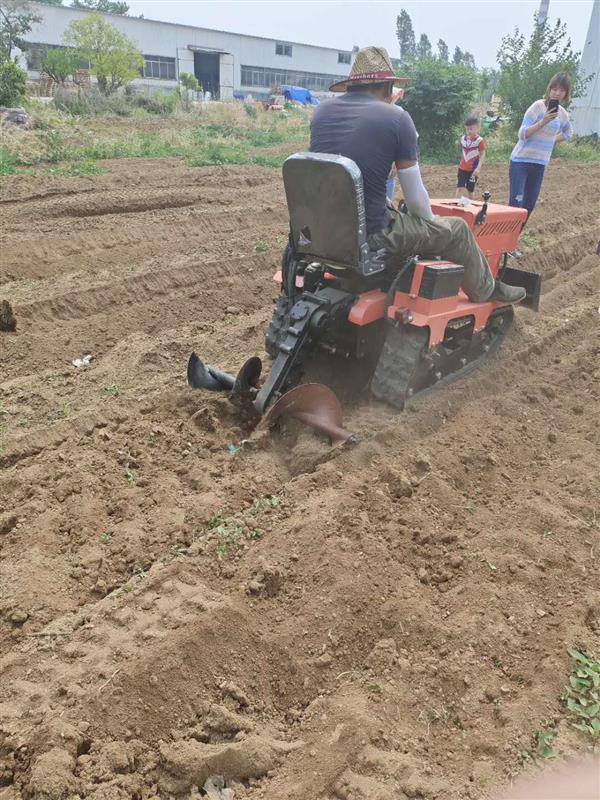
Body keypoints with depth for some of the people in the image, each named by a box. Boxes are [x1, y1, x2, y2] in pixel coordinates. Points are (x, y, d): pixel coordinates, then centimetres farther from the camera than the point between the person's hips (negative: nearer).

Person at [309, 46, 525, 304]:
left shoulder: (322, 111, 7)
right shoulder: (396, 118, -7)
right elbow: (415, 196, -4)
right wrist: (431, 225, 18)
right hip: (368, 234, -6)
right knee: (455, 229, 15)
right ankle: (485, 290, 38)